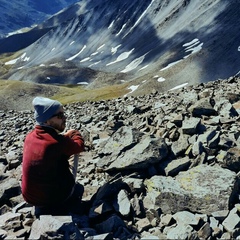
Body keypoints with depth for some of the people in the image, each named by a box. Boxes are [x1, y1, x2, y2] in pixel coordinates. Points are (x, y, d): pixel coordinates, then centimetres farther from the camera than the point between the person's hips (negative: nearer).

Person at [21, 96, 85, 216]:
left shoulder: (30, 136, -5)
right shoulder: (58, 142, -26)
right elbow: (79, 146, -6)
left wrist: (66, 136, -1)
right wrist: (74, 133, 13)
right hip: (53, 195, -6)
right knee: (79, 189, 24)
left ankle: (43, 210, 33)